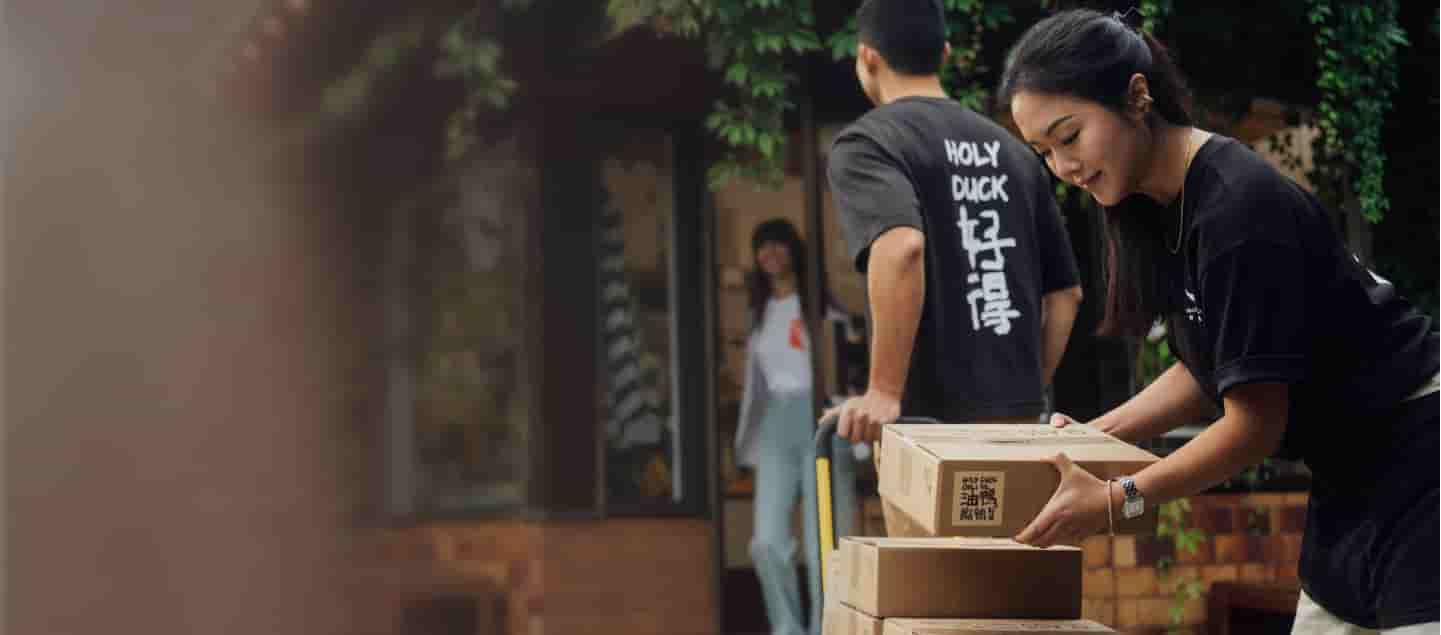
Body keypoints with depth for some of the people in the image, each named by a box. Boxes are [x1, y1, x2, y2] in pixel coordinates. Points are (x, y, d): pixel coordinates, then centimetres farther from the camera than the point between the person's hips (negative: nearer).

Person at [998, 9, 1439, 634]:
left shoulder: (1239, 207, -24)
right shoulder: (1167, 207, 4)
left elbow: (1256, 421, -23)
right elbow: (1205, 372, 13)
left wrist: (1118, 499, -23)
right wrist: (1091, 437, 3)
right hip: (1352, 487, 10)